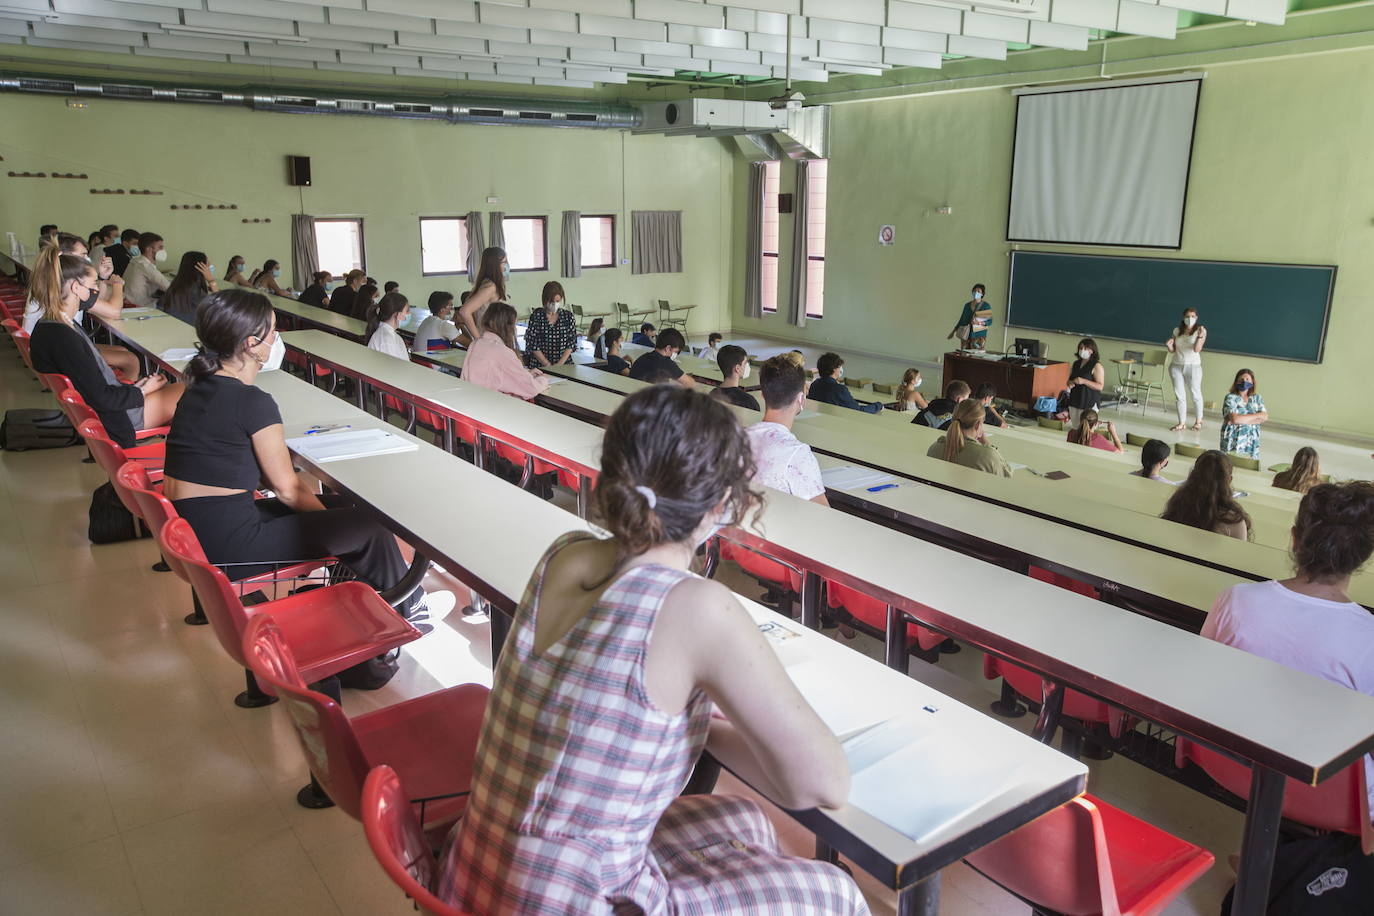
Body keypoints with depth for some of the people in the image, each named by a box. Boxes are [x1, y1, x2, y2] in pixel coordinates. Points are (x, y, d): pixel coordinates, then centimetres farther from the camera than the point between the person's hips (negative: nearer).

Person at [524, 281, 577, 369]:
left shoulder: (568, 316, 8)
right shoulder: (536, 316, 1)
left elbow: (572, 342, 6)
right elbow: (532, 344, -1)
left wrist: (560, 363, -6)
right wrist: (548, 365, -8)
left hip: (564, 364, 2)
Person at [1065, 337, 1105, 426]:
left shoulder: (1097, 366, -8)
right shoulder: (1076, 364, 12)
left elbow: (1100, 386, -14)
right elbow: (1069, 380, 20)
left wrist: (1084, 381, -25)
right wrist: (1070, 383, -5)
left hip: (1089, 404, -7)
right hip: (1074, 402, 7)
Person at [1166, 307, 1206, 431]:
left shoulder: (1201, 330, -6)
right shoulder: (1177, 331, 4)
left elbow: (1197, 349, -17)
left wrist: (1200, 336, -32)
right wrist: (1169, 345, -12)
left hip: (1193, 366, -3)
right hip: (1176, 366, 3)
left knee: (1195, 394, 6)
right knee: (1179, 395, 3)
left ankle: (1199, 421, 23)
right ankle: (1182, 422, 10)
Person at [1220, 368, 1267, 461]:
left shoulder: (1257, 398, 13)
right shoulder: (1230, 398, -2)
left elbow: (1264, 417, -2)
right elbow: (1234, 418, -17)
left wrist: (1241, 419, -12)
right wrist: (1256, 416, -5)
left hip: (1252, 443, 4)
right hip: (1233, 442, -4)